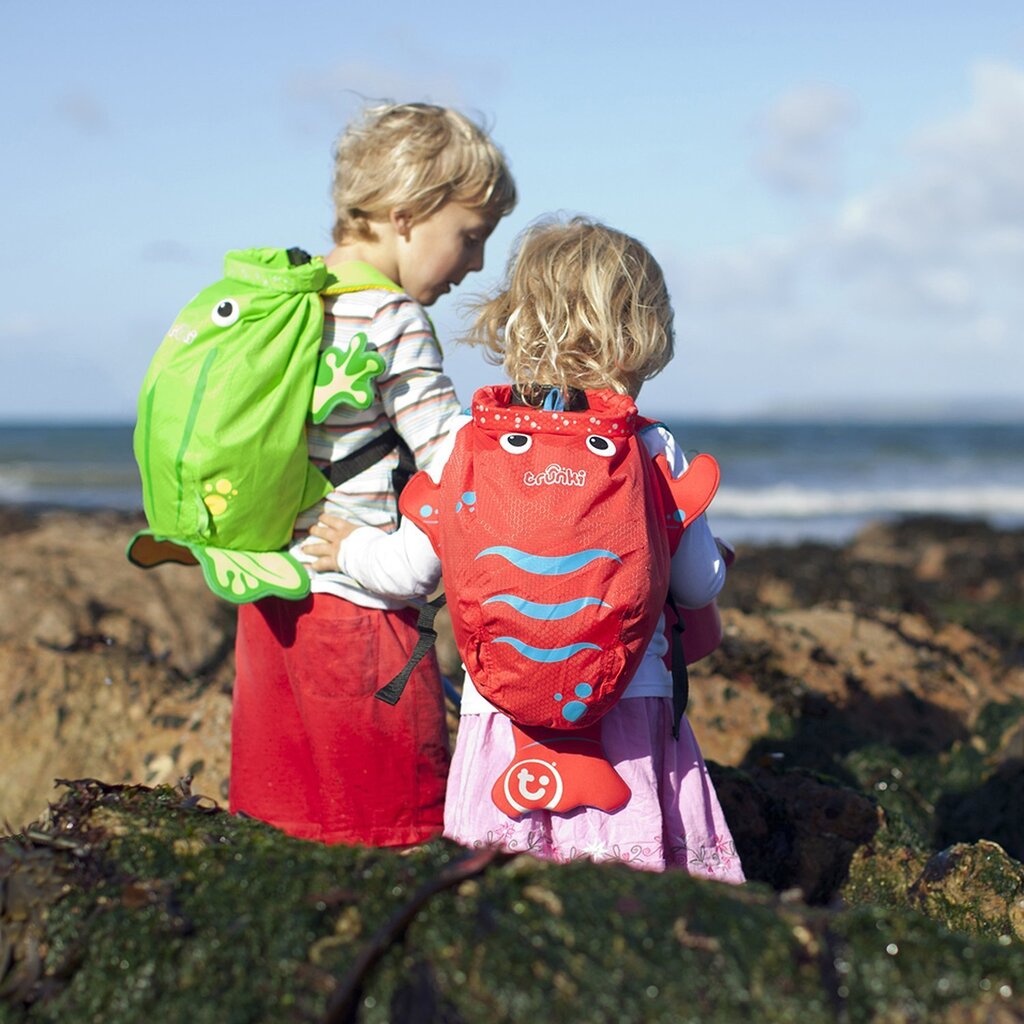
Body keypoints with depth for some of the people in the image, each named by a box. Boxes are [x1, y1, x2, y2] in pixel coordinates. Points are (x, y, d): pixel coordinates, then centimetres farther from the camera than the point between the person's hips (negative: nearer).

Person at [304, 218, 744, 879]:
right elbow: (699, 587, 11)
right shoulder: (657, 451, 1)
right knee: (640, 892, -1)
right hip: (630, 711, 0)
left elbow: (413, 572, 4)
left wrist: (354, 549, 24)